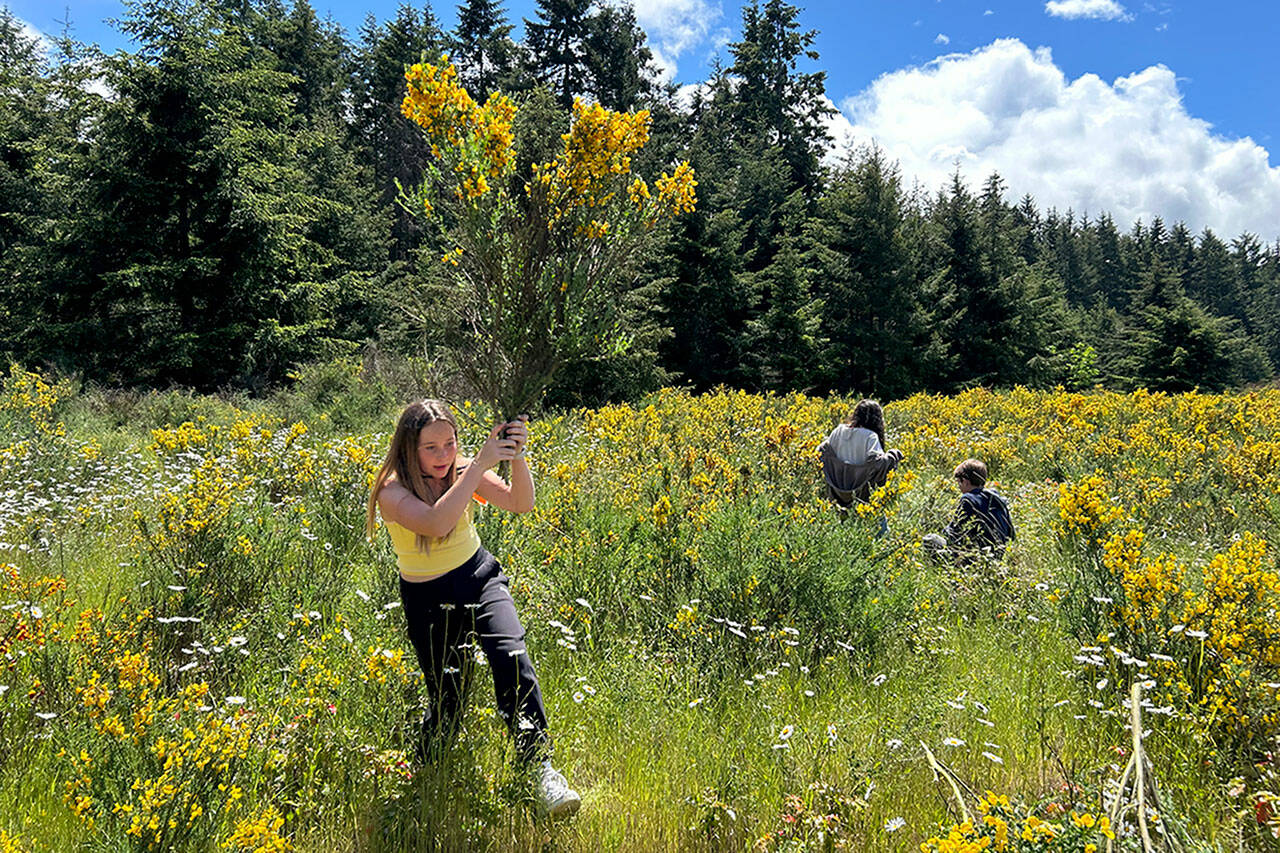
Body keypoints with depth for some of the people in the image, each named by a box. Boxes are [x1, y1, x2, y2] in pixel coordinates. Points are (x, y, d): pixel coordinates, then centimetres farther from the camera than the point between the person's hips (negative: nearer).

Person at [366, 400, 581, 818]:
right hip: (427, 597, -2)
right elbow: (437, 522, -39)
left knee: (511, 656, -24)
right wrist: (483, 462, -40)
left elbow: (521, 502, -15)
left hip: (479, 577, 2)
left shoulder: (460, 470, -7)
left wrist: (517, 455, -33)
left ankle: (537, 762, -19)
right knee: (447, 697, 0)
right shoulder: (392, 491, -18)